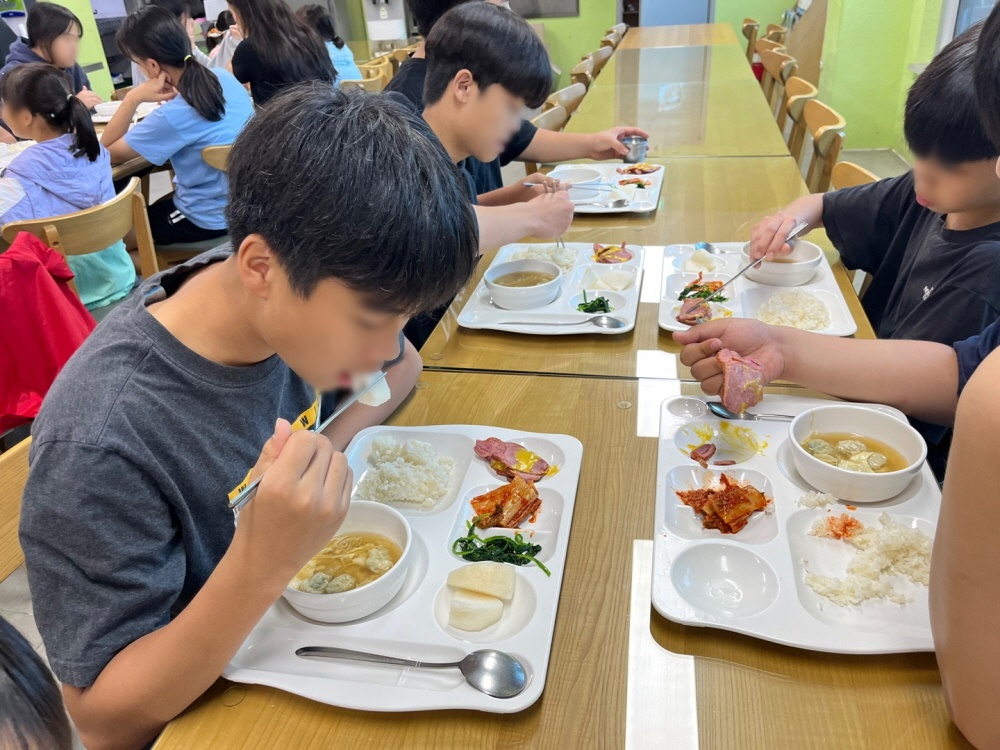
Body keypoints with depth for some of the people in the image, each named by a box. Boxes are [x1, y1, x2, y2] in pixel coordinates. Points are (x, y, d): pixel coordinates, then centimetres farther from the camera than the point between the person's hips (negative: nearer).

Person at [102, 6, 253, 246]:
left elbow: (107, 154, -13)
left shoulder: (171, 116, -26)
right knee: (153, 209, 31)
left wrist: (132, 99, -21)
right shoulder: (225, 77, -6)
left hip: (212, 218, -8)